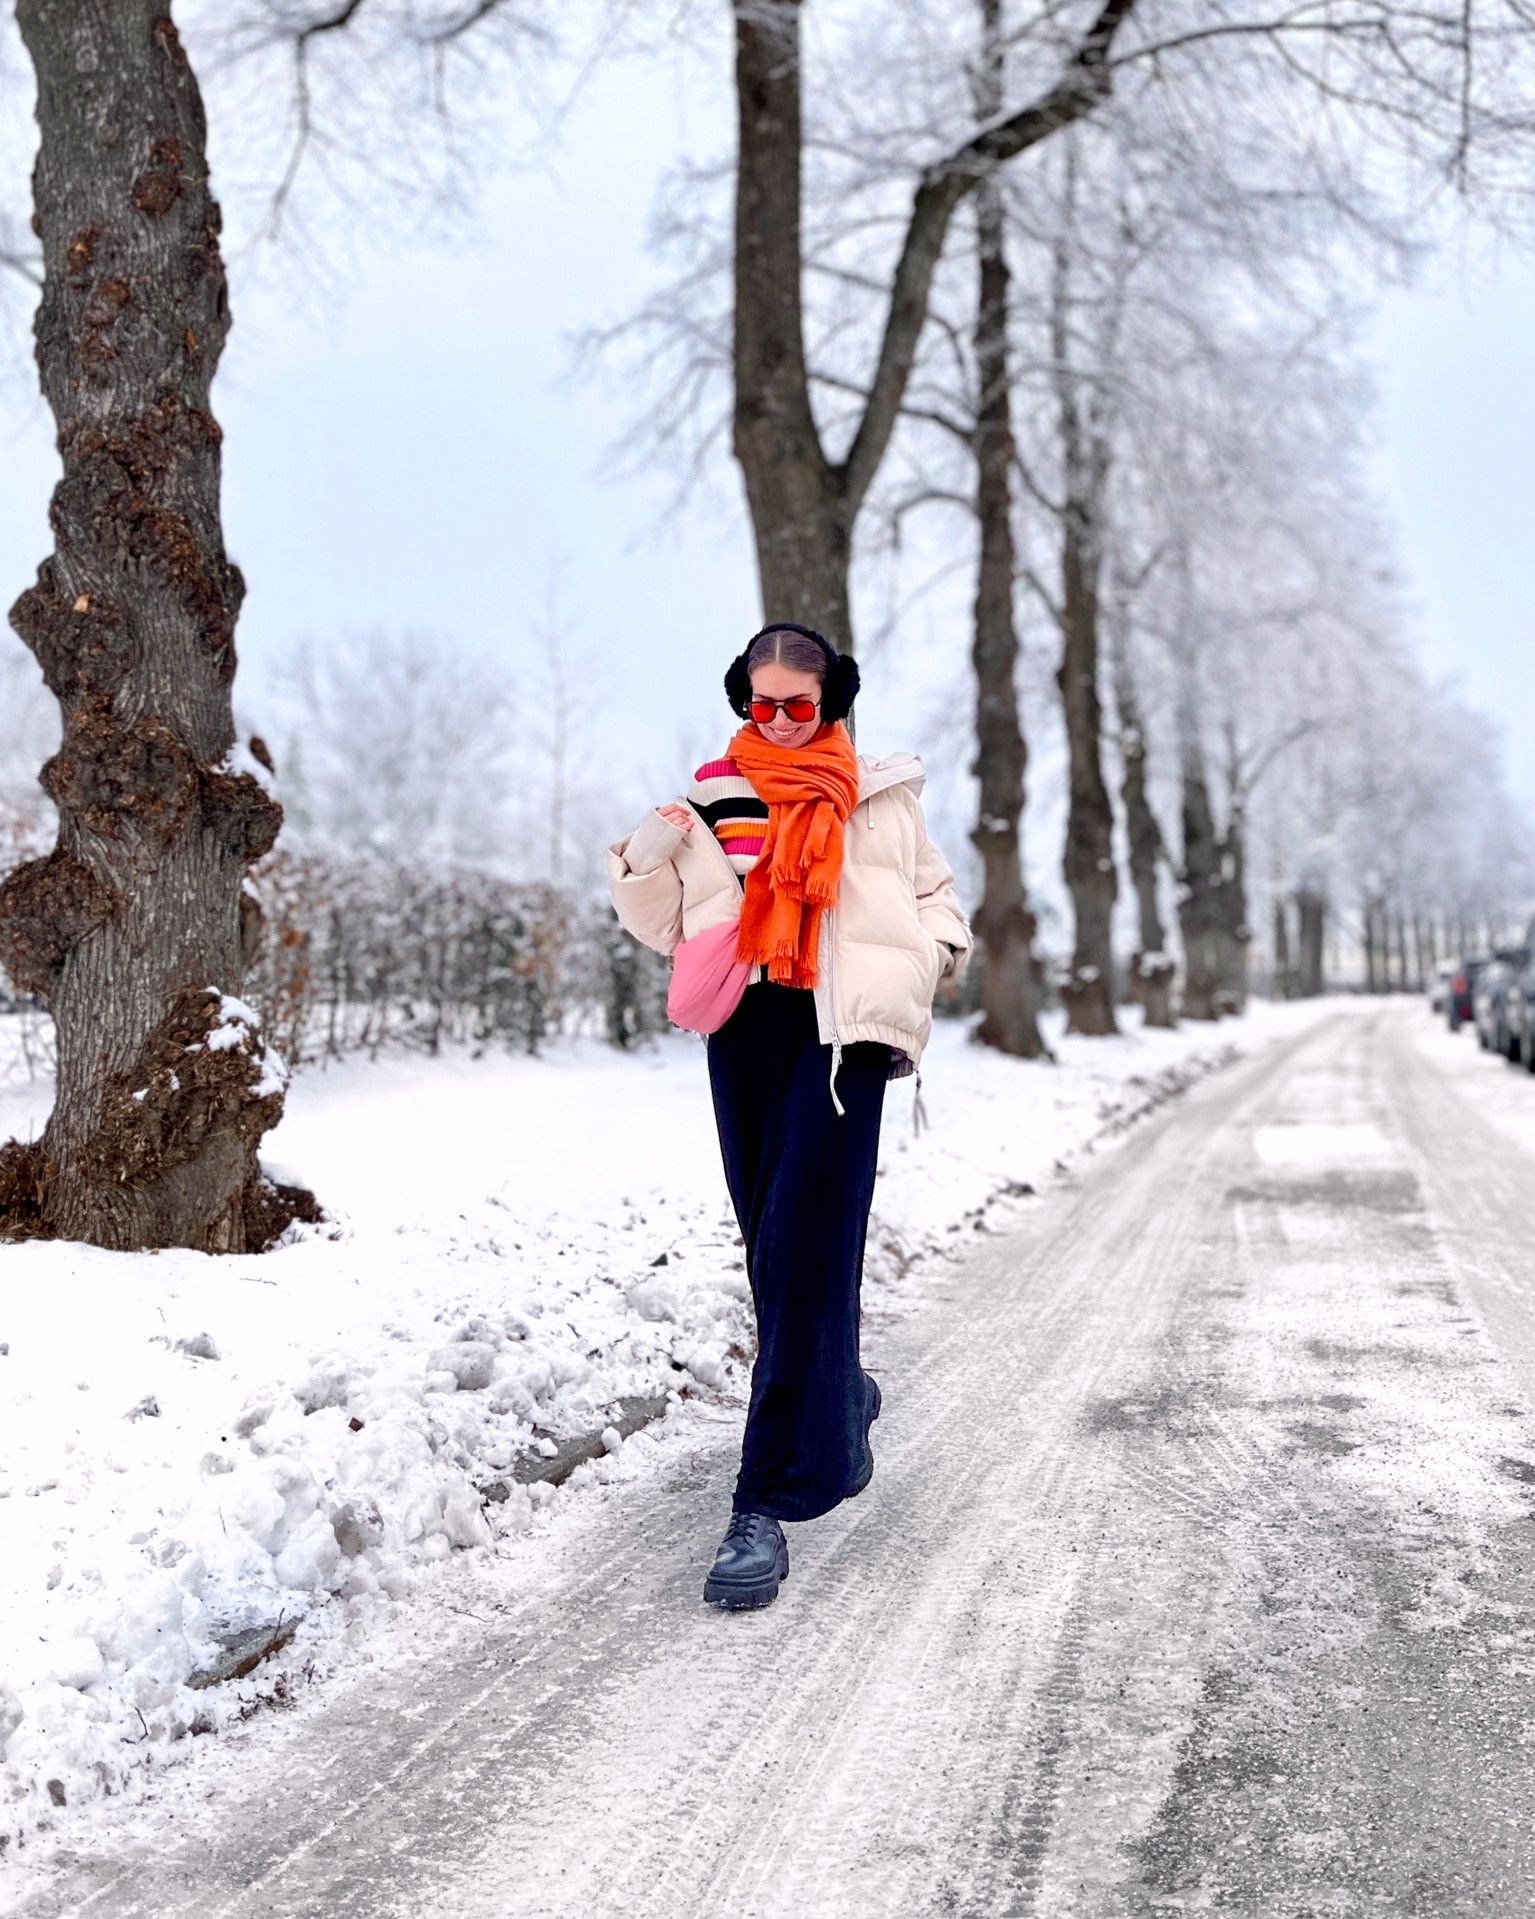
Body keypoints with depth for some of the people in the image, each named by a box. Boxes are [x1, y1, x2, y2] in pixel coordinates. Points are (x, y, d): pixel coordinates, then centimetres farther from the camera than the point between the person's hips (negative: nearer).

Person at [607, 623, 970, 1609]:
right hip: (748, 1027, 3)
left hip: (843, 1029, -3)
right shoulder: (712, 798, 11)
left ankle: (768, 1507, -13)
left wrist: (930, 951, 1)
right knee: (774, 1249, 9)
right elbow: (671, 926, 12)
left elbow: (935, 892, 21)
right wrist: (647, 860, -6)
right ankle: (842, 1399, 39)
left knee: (803, 1251, -12)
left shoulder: (880, 795, 10)